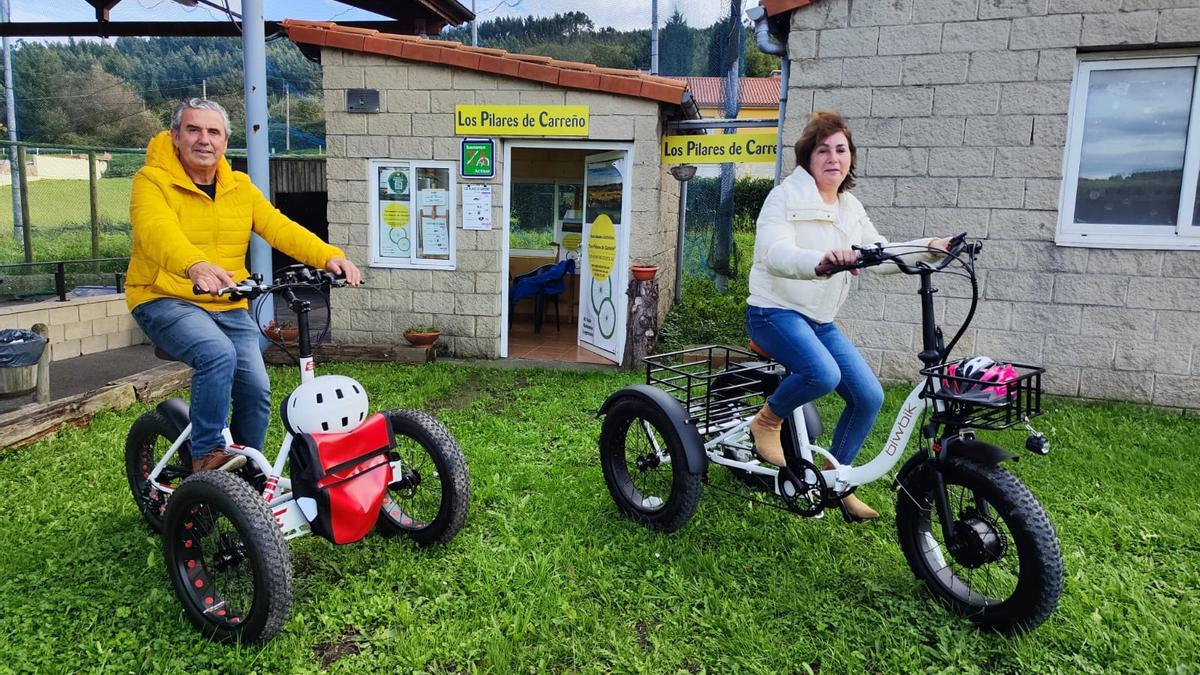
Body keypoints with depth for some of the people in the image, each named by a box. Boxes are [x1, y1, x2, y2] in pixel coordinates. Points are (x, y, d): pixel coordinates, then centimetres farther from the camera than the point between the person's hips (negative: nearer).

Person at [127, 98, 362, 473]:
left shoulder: (240, 188, 8)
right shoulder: (152, 181, -7)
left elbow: (280, 228, -6)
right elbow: (158, 232, -28)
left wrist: (329, 256, -24)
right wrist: (196, 266, -50)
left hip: (228, 307, 5)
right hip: (164, 300, -4)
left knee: (256, 389, -7)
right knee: (218, 354, -32)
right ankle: (206, 456, -16)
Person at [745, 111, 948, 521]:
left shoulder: (851, 208, 12)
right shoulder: (786, 197, -12)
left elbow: (880, 254, 15)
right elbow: (774, 254, -29)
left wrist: (928, 250, -1)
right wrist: (820, 261, -48)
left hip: (820, 322, 8)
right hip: (776, 313, -7)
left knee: (869, 396, -1)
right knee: (823, 373, -34)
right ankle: (766, 421, -4)